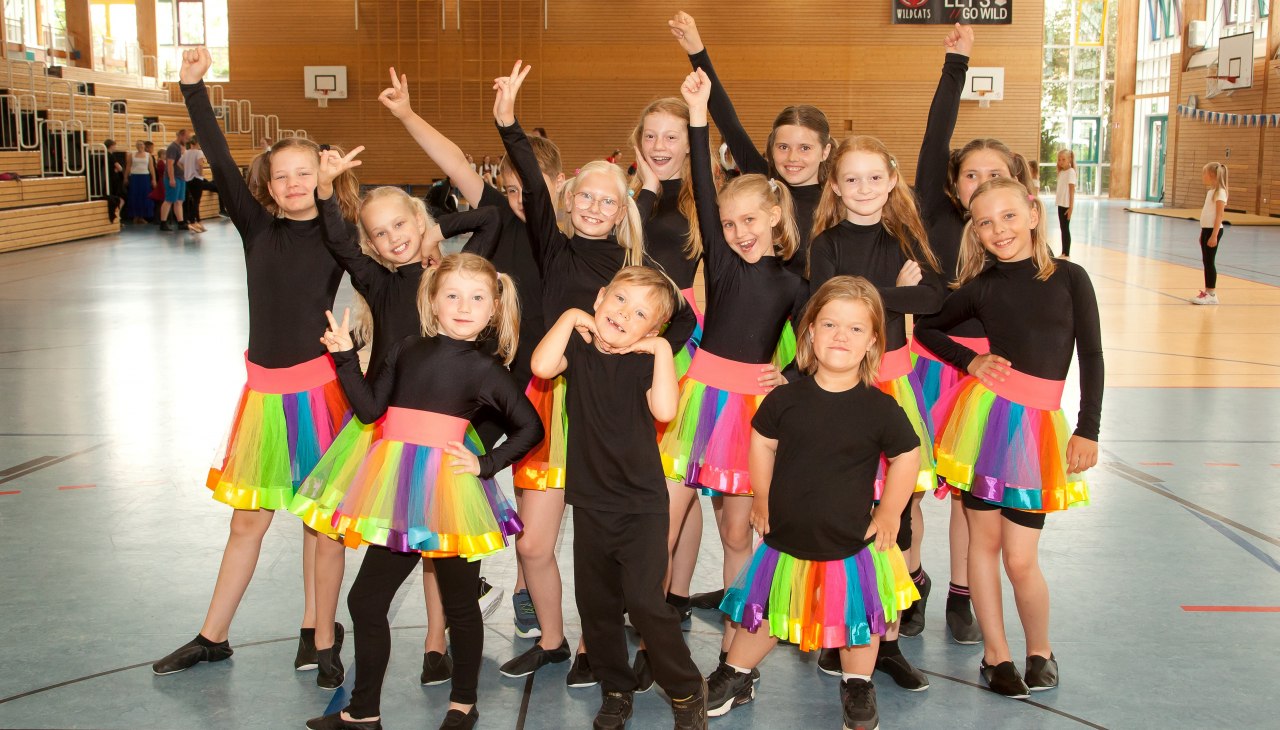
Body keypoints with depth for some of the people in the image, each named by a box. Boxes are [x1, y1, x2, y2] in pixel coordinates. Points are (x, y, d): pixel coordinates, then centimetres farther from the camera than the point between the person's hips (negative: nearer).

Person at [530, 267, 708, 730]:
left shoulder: (647, 360, -7)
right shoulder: (578, 349, -1)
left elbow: (664, 409, -26)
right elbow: (542, 366, -22)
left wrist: (661, 349, -20)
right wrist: (569, 318, -13)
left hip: (642, 504, -3)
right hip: (591, 501, 3)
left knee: (645, 601, -10)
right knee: (596, 603, 12)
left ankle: (686, 690, 10)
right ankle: (616, 688, 33)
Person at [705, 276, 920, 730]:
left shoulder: (879, 408, -13)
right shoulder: (786, 398, -9)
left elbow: (907, 457, 0)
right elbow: (762, 442, 6)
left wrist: (887, 514, 1)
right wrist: (762, 500, 9)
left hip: (850, 544, -1)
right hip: (785, 539, 1)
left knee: (857, 619, 15)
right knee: (763, 612, 17)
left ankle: (857, 689, 40)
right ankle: (735, 676, 39)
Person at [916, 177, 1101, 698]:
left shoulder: (1069, 278, 2)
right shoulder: (980, 287, 4)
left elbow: (1091, 357, 3)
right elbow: (925, 328, 15)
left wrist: (1088, 430, -1)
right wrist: (969, 362, 0)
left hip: (1039, 426, -1)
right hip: (985, 414, 1)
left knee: (1020, 558, -2)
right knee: (984, 540, 7)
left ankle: (1040, 650, 24)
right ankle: (996, 655, 24)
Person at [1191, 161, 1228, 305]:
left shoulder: (1220, 192, -13)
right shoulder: (1210, 191, 14)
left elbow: (1219, 215, -17)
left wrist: (1214, 235, -21)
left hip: (1213, 230, -9)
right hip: (1206, 229, 9)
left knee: (1209, 261, -6)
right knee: (1206, 261, 10)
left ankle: (1212, 294, -2)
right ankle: (1207, 291, 16)